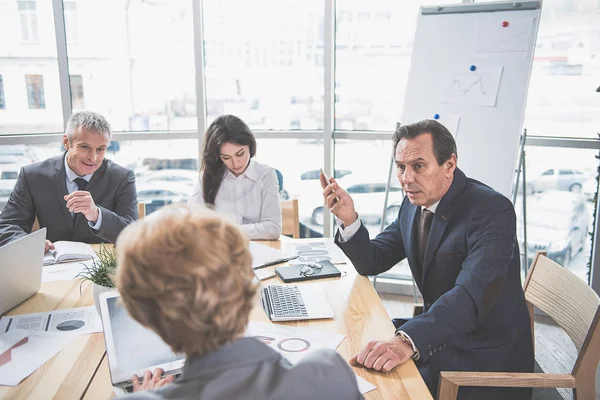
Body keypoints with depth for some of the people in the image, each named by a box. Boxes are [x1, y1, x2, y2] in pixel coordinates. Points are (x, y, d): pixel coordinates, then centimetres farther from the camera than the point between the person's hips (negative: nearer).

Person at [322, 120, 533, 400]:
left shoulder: (492, 211, -23)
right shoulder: (414, 204, 1)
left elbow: (472, 294, -36)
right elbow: (372, 262, 6)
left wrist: (408, 340, -50)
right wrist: (348, 219, -12)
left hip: (486, 357, -7)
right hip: (437, 332, 7)